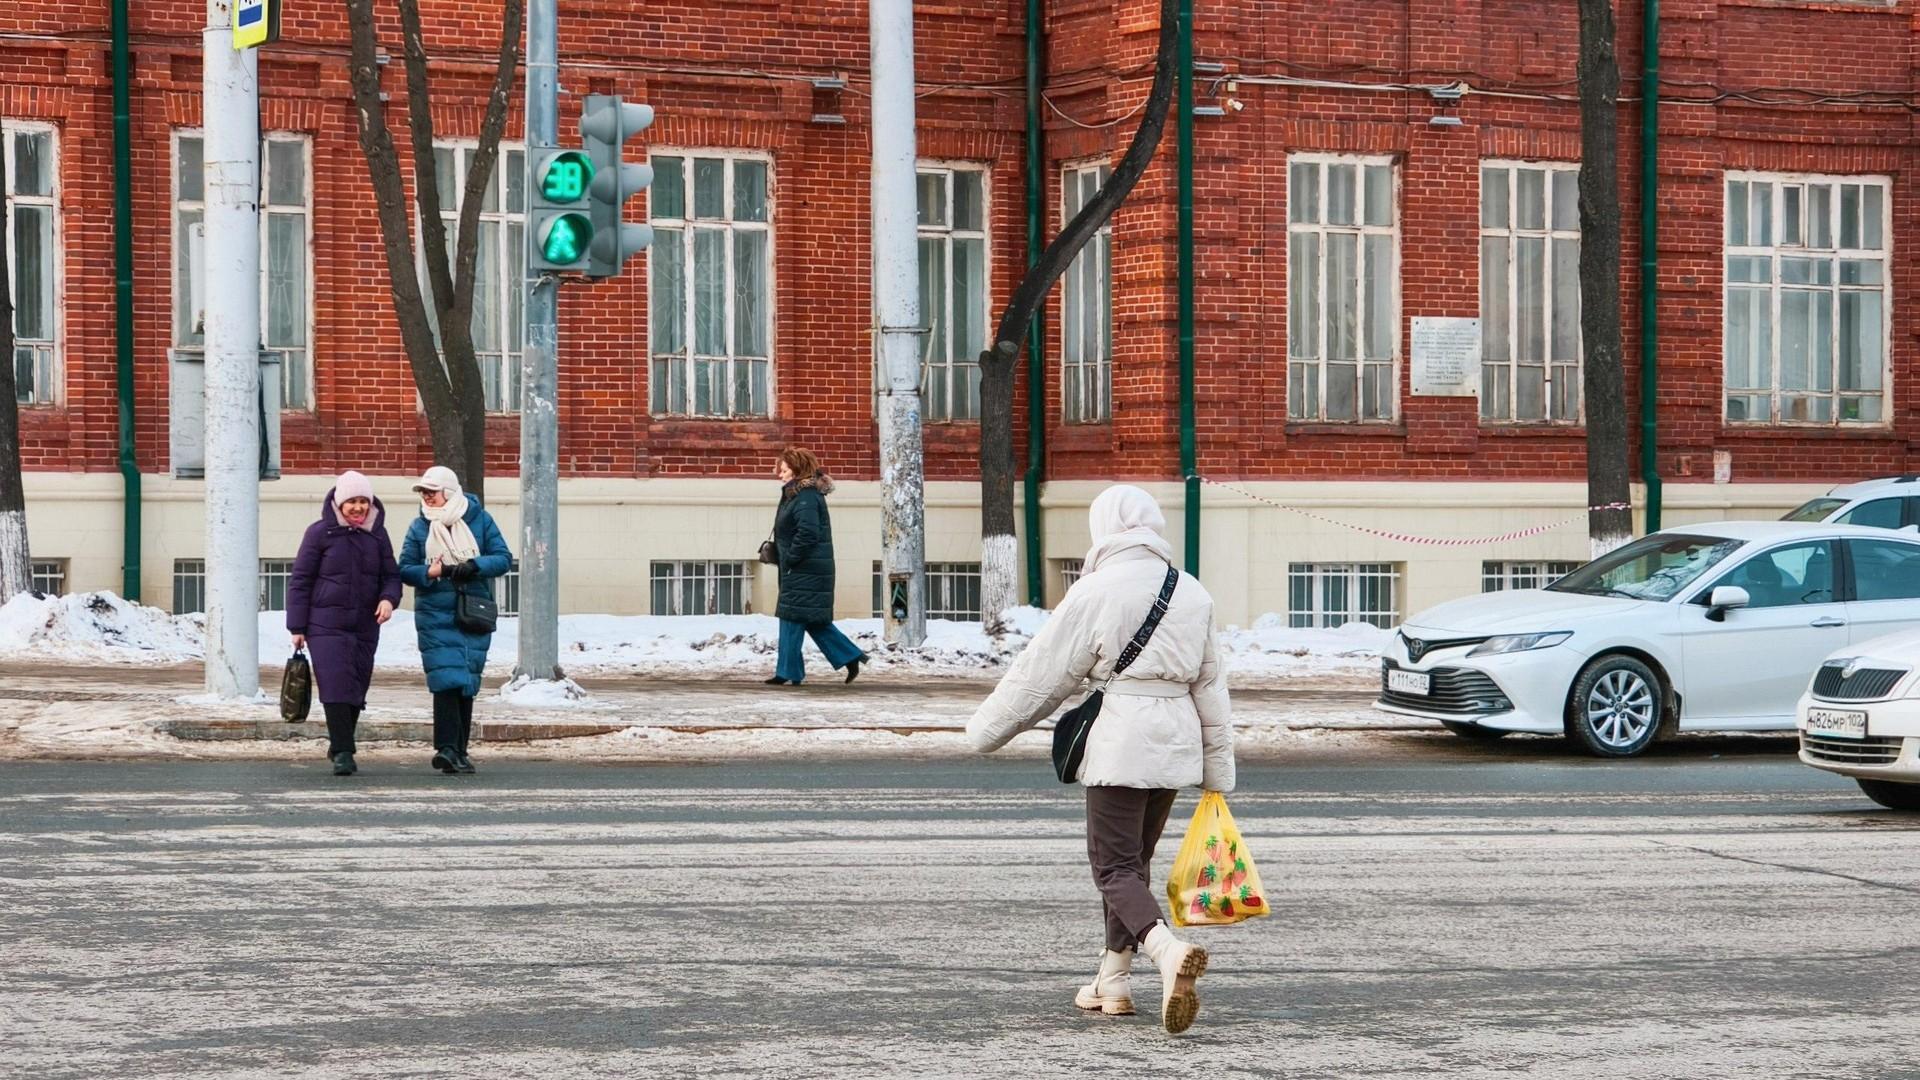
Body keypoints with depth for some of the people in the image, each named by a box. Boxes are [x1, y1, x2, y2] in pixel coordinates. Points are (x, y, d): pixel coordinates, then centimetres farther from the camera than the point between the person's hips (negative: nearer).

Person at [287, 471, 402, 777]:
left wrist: (389, 599, -11)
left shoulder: (377, 536, 9)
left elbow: (391, 576, 14)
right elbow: (300, 580, 0)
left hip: (365, 627, 4)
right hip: (326, 625, -4)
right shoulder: (320, 533, -3)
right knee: (336, 686, -15)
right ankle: (342, 752, -16)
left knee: (357, 690, 8)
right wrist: (297, 627, -4)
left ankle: (341, 748, 24)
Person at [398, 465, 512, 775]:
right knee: (446, 679, -16)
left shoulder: (480, 520, 4)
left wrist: (474, 566, -16)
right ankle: (447, 748, -22)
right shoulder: (419, 526, 6)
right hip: (435, 616, -1)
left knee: (467, 683, 6)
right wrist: (429, 572, -15)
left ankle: (459, 751, 13)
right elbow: (404, 569, 5)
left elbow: (504, 558, 1)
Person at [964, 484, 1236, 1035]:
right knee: (1134, 861, 18)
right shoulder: (1192, 593, 8)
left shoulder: (1097, 591, -10)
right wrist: (1218, 771, 19)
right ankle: (1112, 981, 21)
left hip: (1121, 737, -6)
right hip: (1176, 737, 6)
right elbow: (1211, 686, 13)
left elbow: (1042, 670, -6)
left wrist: (988, 727, 5)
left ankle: (1169, 950, -32)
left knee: (1115, 868, -6)